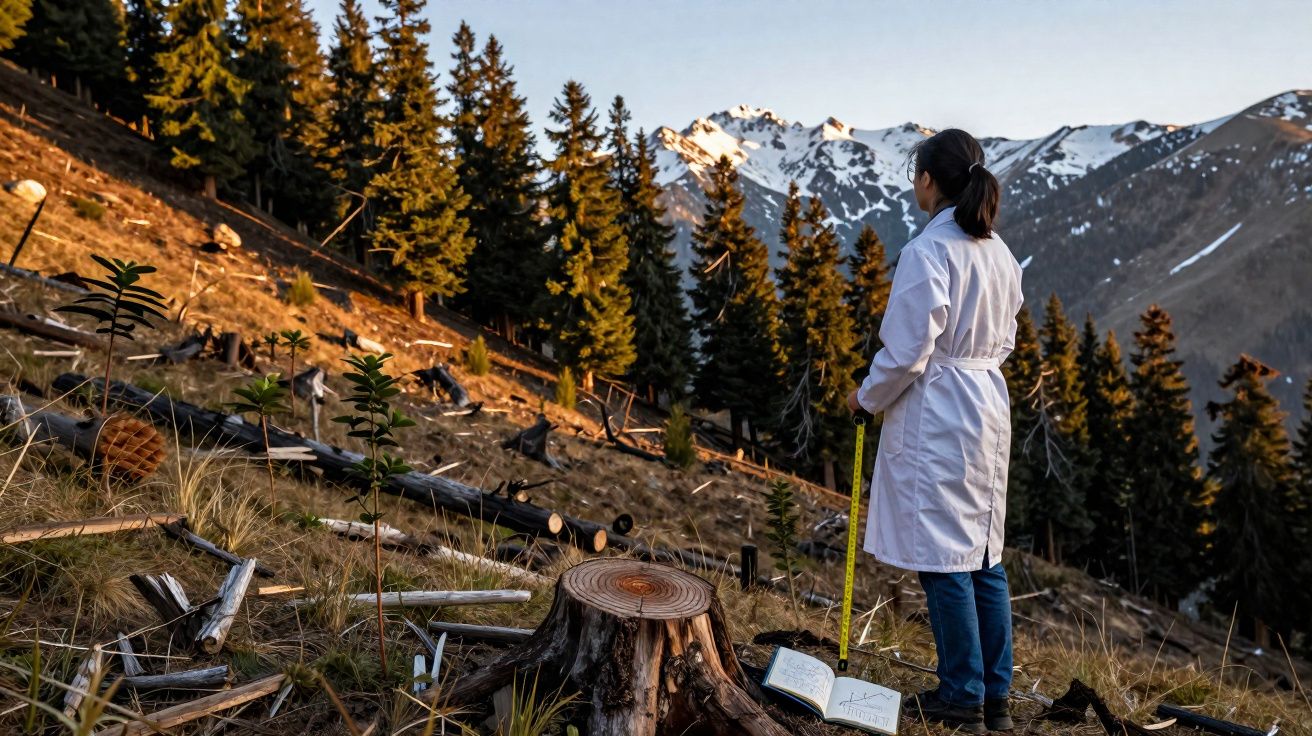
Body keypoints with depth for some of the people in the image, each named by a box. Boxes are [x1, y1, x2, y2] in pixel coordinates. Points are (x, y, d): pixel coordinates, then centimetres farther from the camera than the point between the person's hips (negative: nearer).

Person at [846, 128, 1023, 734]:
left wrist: (866, 397, -2)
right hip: (989, 406, 9)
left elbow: (906, 351, -18)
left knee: (942, 556, 2)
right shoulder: (999, 252, 9)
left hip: (934, 414, -9)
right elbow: (1004, 339, 17)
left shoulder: (927, 251, -17)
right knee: (984, 553, 15)